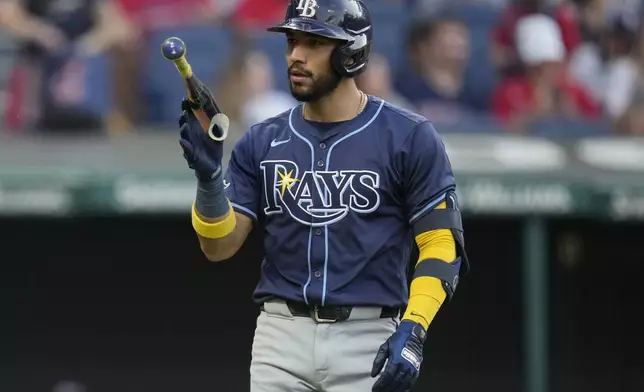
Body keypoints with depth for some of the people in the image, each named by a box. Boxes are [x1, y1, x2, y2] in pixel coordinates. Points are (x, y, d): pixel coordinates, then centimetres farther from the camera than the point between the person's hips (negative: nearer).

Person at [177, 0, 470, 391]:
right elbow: (219, 246, 4)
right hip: (282, 338, 3)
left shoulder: (409, 138, -2)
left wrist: (413, 330, -15)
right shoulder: (263, 143, 8)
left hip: (369, 342, -3)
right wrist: (208, 176, -14)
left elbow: (442, 245, -3)